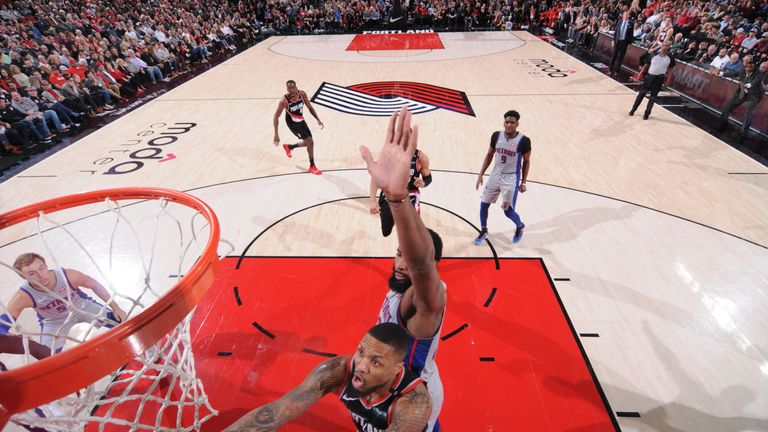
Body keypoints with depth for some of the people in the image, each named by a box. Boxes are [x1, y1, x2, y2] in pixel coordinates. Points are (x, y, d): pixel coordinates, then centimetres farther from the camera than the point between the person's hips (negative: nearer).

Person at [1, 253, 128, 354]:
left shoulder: (68, 275, -37)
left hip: (82, 307, 0)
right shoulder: (23, 297, -35)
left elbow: (94, 285, -18)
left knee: (121, 322, -5)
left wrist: (115, 307, -13)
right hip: (54, 322, 0)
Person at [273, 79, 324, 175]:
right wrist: (276, 134, -26)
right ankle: (312, 166, 0)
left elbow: (310, 107, -1)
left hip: (301, 120, 6)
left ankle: (288, 147, 41)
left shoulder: (302, 94, -16)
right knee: (310, 142, -15)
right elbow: (276, 116, -20)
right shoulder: (284, 101, -27)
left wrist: (318, 119, -10)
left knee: (308, 142, 16)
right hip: (292, 123, -6)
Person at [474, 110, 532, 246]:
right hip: (496, 175, 4)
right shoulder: (496, 135, -6)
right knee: (484, 204, 7)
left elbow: (526, 161, -4)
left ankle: (520, 226, 31)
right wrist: (481, 174, 1)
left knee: (508, 211, -4)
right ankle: (484, 231, 29)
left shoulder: (523, 141, -16)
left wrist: (523, 182, -4)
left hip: (511, 179, -4)